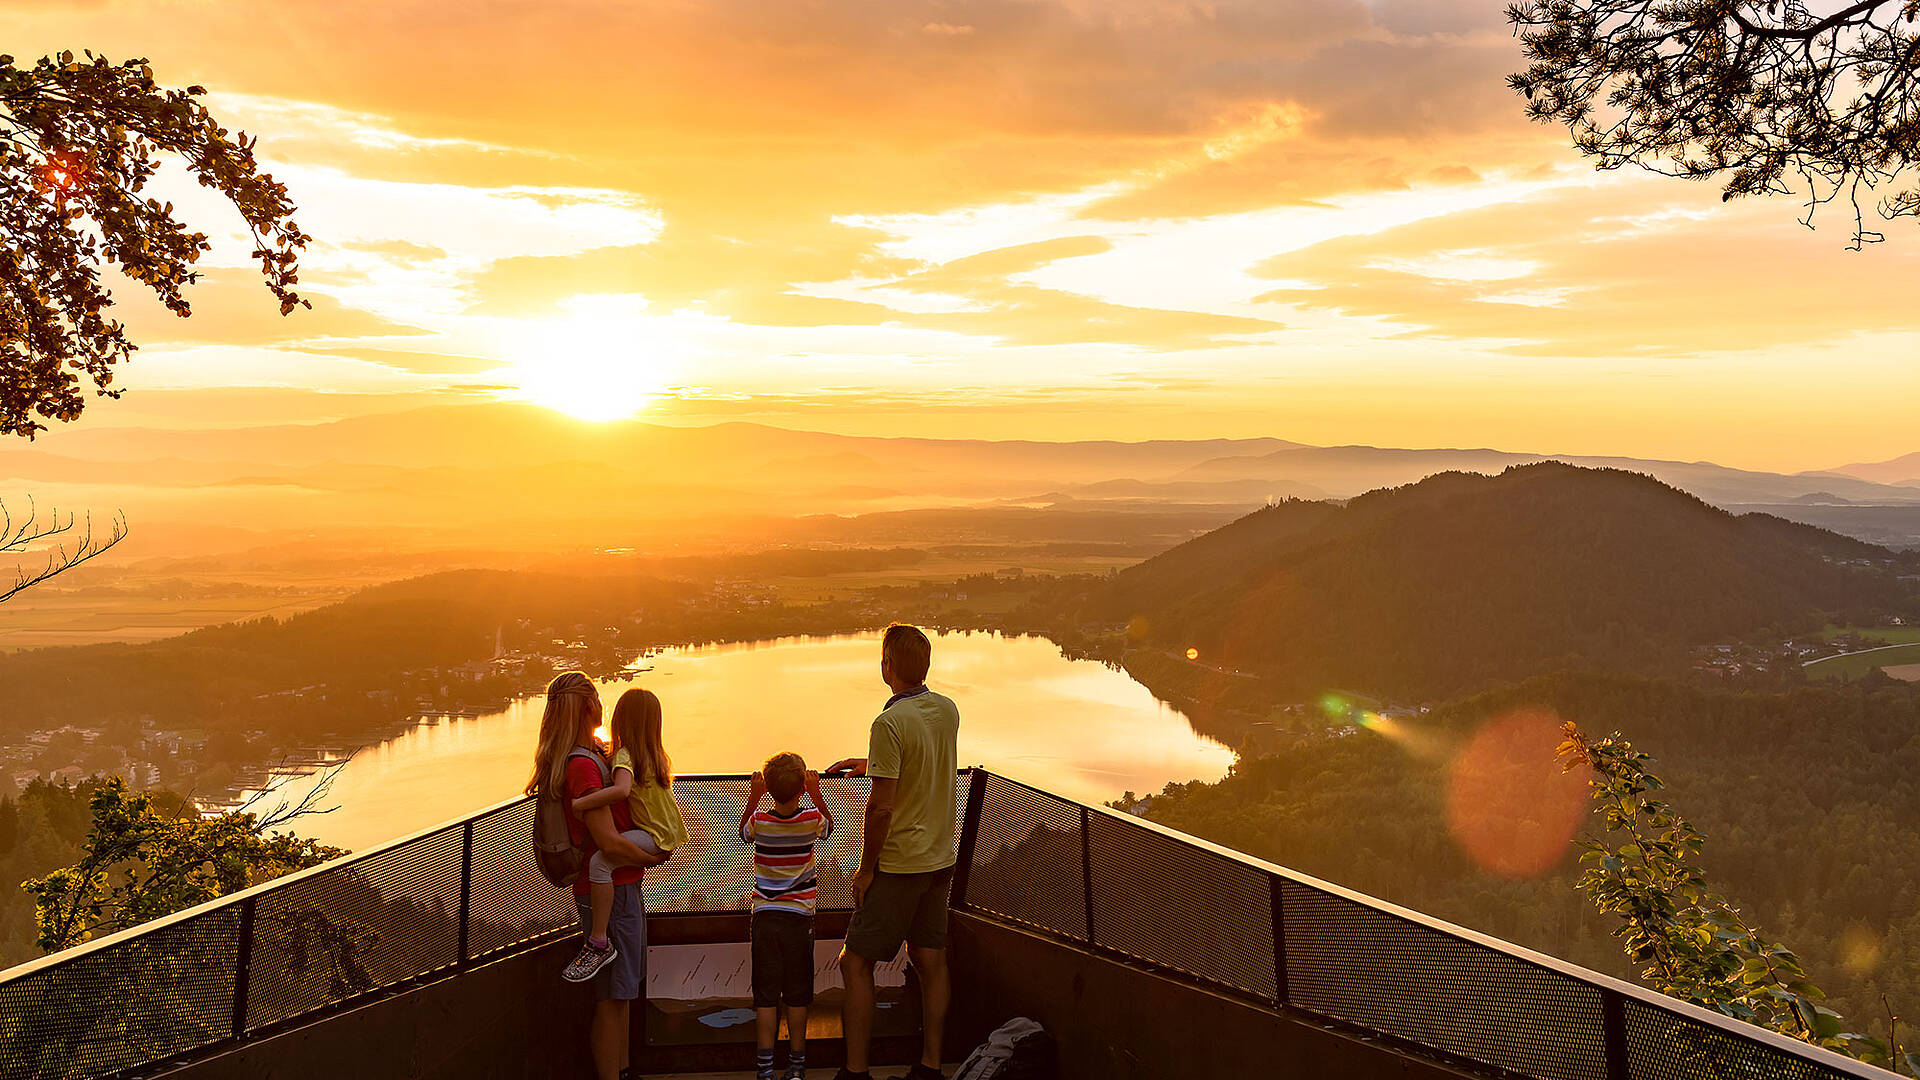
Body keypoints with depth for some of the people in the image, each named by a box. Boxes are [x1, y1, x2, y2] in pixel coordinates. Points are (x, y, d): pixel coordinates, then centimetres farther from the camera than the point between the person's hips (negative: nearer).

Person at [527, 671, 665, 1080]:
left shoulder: (591, 755, 8)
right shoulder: (583, 764, -22)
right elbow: (609, 842, -23)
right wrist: (652, 857, -9)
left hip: (623, 886, 10)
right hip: (610, 891, -10)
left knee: (622, 993, 20)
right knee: (611, 998, 1)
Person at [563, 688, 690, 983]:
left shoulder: (625, 754, -15)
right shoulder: (655, 753, 10)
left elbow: (621, 790, -36)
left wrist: (576, 804, -31)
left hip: (655, 836, -10)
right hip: (669, 831, 10)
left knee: (599, 861, -28)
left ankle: (599, 944, -27)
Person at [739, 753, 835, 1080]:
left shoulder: (759, 821, -9)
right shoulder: (812, 819, -10)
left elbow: (743, 833, 15)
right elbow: (830, 826, 14)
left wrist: (753, 800, 8)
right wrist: (816, 794, 9)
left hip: (765, 915, 0)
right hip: (799, 917, 0)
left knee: (766, 993, 6)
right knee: (797, 993, 9)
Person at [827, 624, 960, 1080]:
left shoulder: (890, 723, -20)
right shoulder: (948, 710, 3)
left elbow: (881, 807, -20)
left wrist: (865, 868, -9)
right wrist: (872, 764, 26)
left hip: (898, 866, -7)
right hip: (940, 859, 7)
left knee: (856, 963, 4)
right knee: (931, 962, 13)